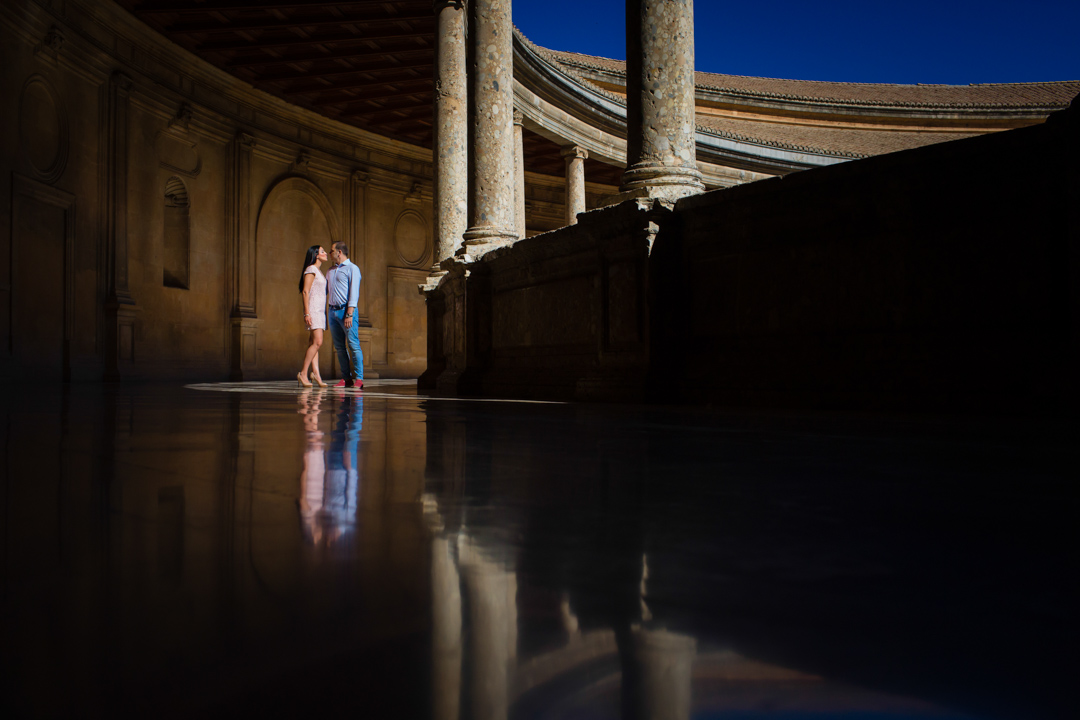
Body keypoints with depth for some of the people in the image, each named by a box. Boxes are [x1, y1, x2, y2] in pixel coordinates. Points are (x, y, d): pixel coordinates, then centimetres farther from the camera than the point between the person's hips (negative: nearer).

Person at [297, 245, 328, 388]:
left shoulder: (319, 272, 22)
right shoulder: (310, 269, -5)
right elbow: (305, 292, -11)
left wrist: (325, 312, 21)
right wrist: (307, 313, -18)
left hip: (320, 310, 9)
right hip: (313, 309, -9)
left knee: (314, 343, 1)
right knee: (317, 342, -16)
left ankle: (316, 374, -5)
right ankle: (303, 373, -13)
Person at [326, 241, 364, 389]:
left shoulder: (352, 269, -2)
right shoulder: (330, 271, 21)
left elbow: (354, 292, -10)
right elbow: (323, 291, 26)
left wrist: (349, 314, -17)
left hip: (346, 310, -7)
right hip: (332, 310, 7)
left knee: (353, 345, -10)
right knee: (339, 347, 5)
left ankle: (359, 379, -11)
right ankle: (346, 378, 8)